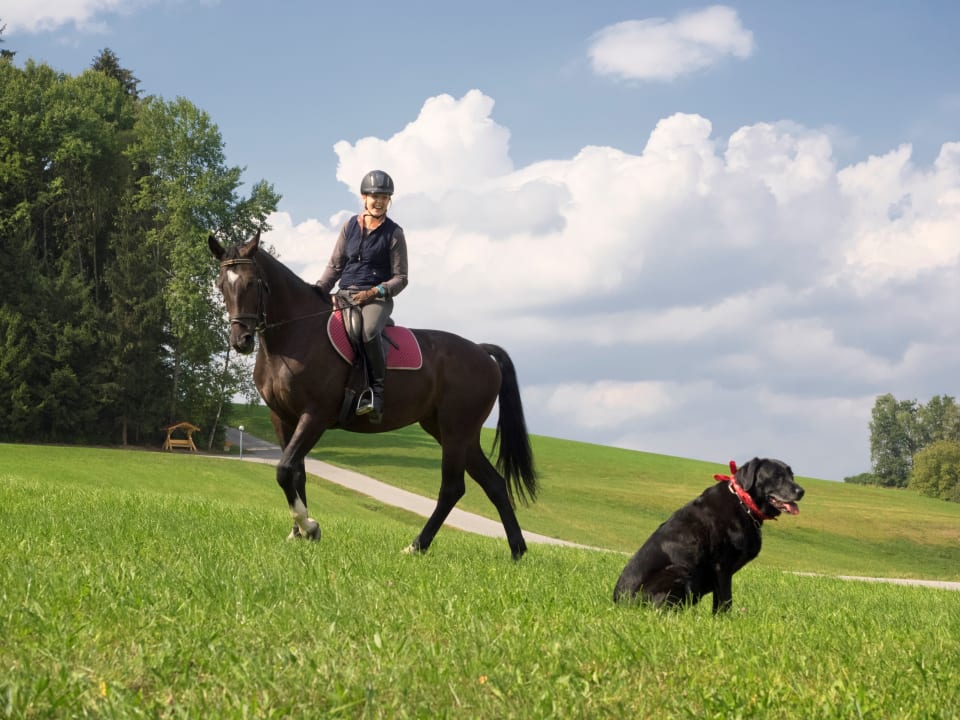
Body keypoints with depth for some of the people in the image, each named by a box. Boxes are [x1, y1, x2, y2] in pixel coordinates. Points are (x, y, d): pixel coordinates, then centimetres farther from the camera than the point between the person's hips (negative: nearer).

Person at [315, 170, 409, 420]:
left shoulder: (393, 233, 4)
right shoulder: (350, 226, 13)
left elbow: (400, 278, 3)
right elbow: (335, 265, 15)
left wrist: (375, 292, -14)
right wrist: (319, 291, -2)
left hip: (378, 298, -4)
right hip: (346, 295, 4)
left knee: (368, 331, -38)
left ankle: (377, 391, -28)